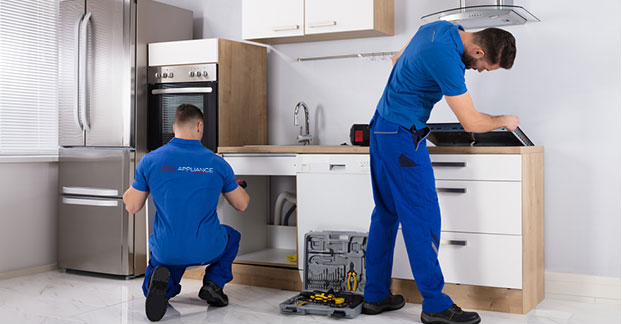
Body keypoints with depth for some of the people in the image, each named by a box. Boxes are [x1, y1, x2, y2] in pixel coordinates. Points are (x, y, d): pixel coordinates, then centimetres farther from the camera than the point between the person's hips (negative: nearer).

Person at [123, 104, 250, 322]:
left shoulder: (150, 161, -5)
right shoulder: (217, 164, -4)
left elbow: (131, 207, 3)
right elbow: (242, 205, 10)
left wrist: (133, 186, 24)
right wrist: (237, 187, 33)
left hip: (166, 251, 0)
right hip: (206, 250, 0)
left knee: (151, 291, 30)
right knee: (232, 236, 35)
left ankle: (163, 281, -8)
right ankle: (213, 283, 10)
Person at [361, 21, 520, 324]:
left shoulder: (440, 27, 6)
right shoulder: (447, 59, -24)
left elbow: (397, 59, 23)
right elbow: (471, 122, -19)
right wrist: (504, 120, -1)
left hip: (382, 125, 10)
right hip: (403, 136, -10)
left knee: (385, 214, 13)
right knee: (423, 219, -6)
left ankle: (375, 296, 20)